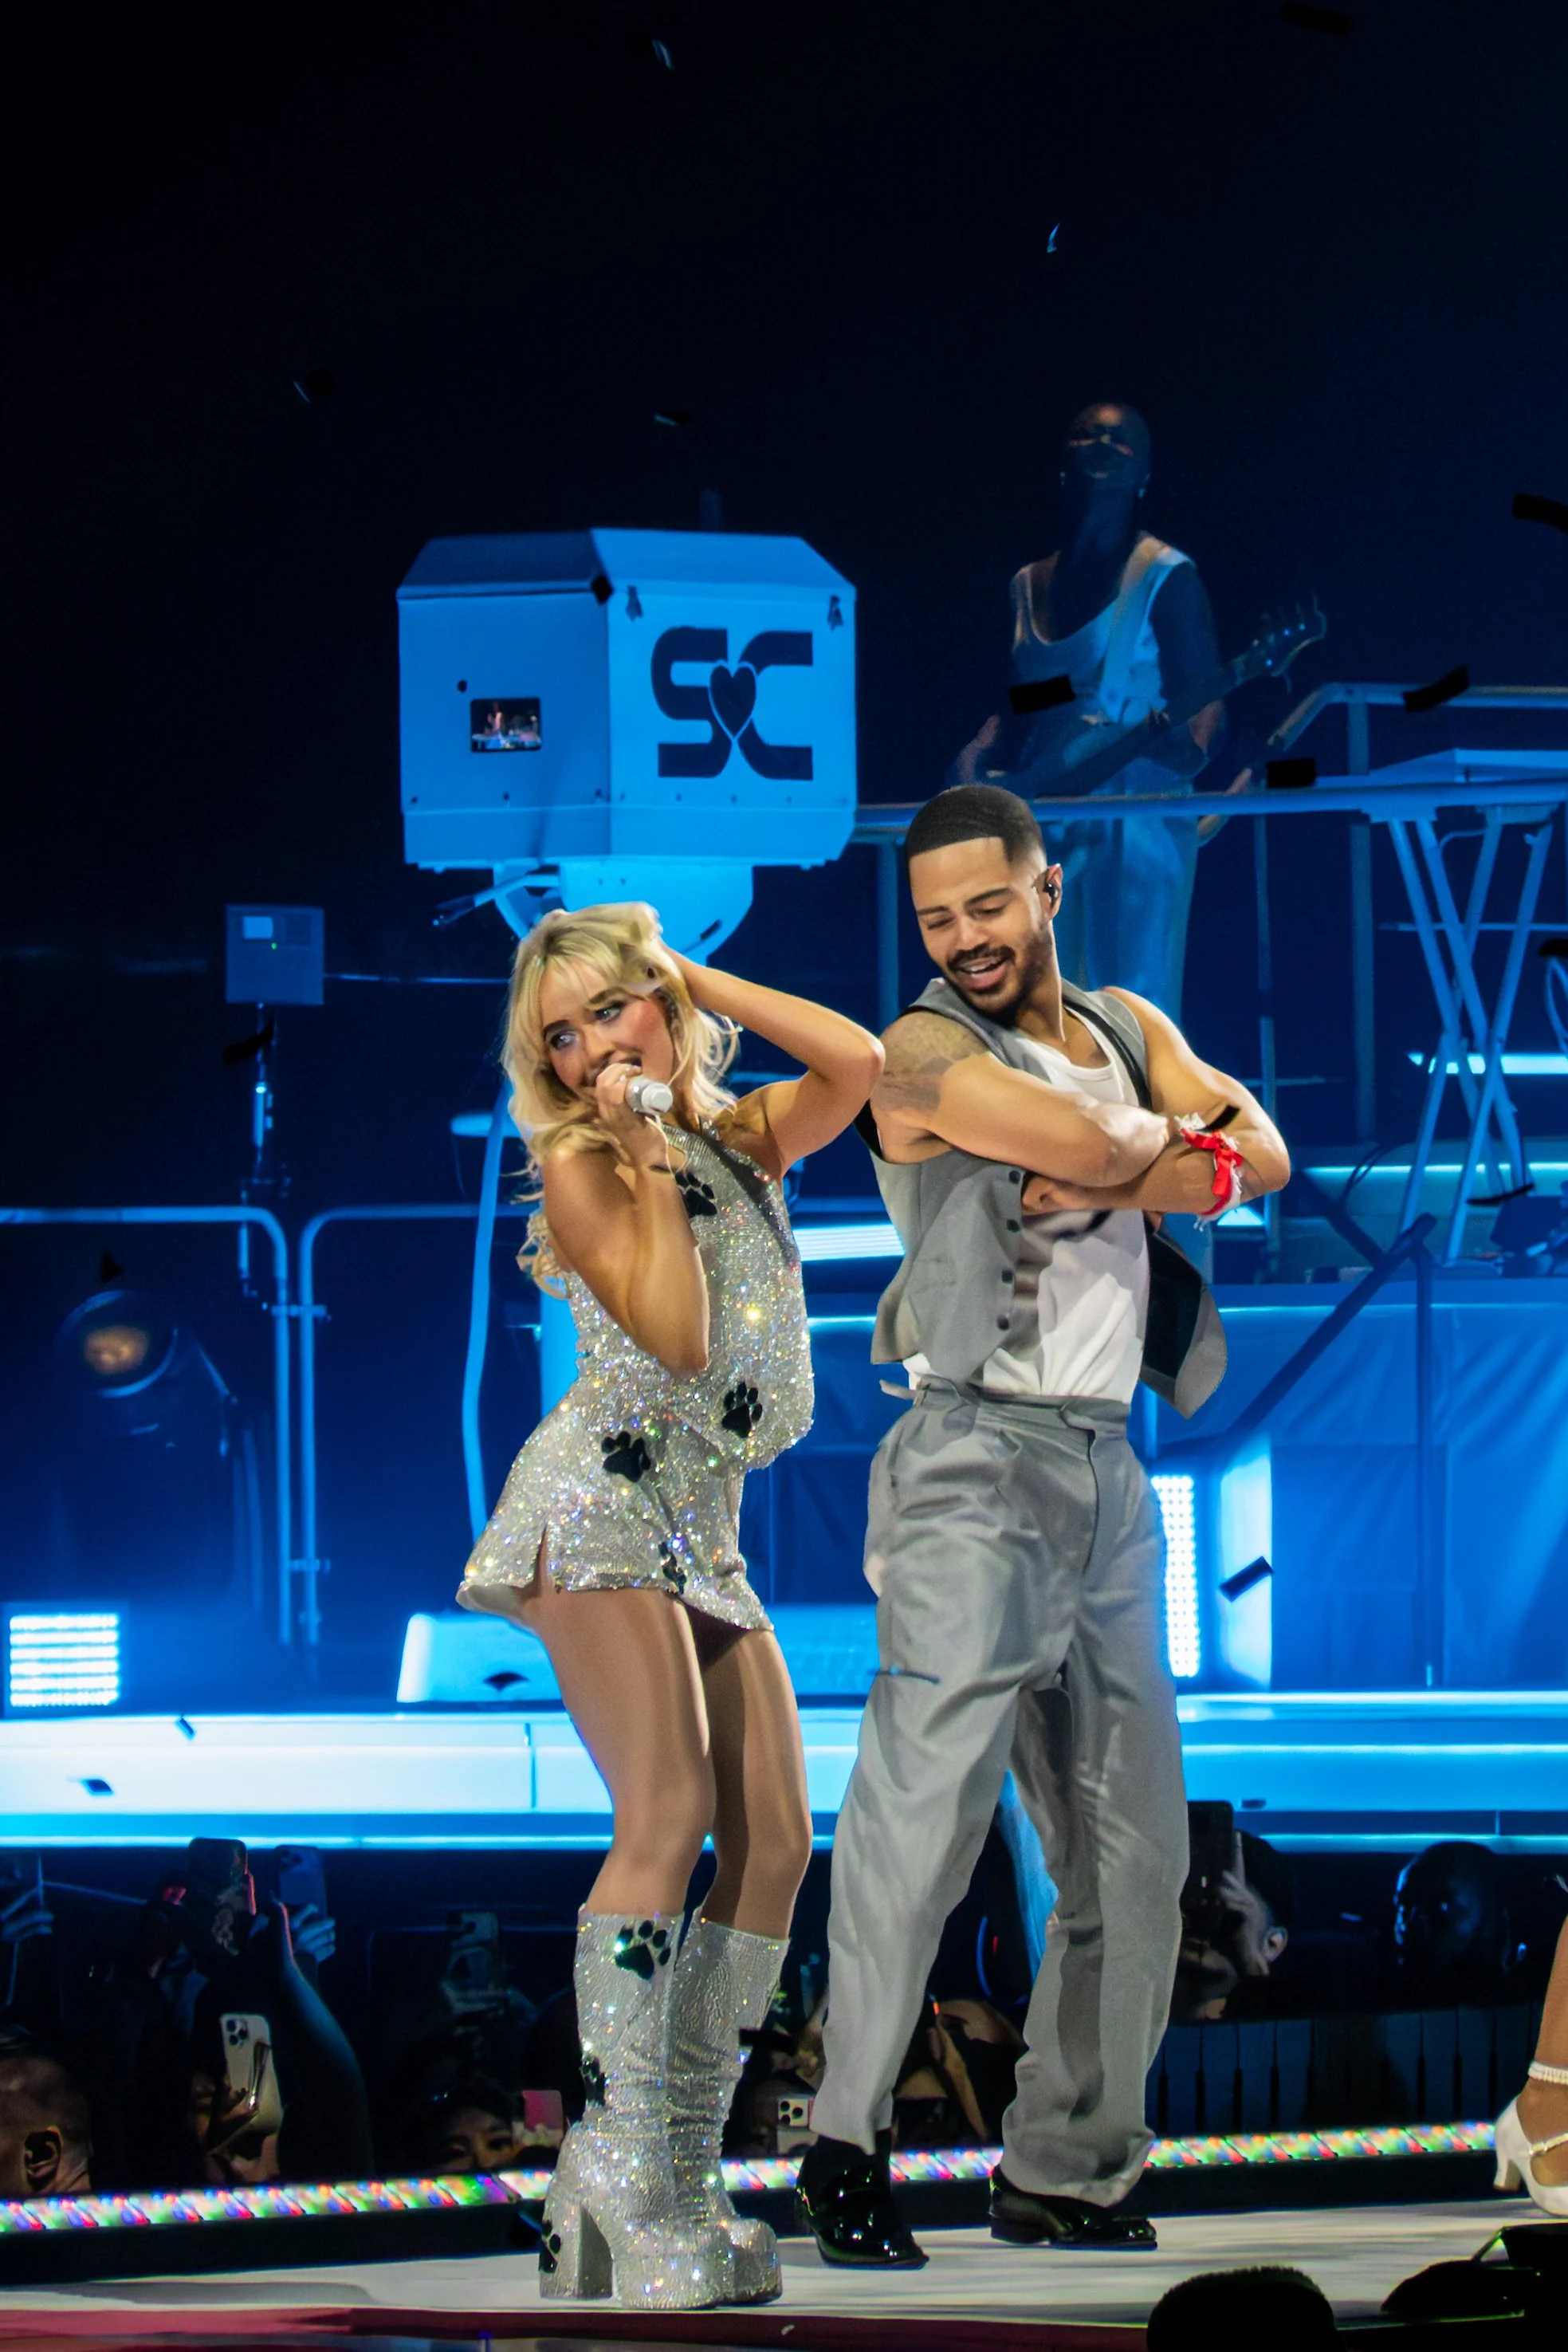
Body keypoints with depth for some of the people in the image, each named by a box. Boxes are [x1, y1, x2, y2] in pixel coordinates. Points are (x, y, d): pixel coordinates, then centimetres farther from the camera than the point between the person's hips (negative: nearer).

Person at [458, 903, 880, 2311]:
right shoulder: (581, 1164, 0)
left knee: (776, 1837, -4)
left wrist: (696, 981, 4)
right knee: (670, 1812, -20)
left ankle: (670, 2178, -3)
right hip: (603, 1508, -7)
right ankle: (629, 2185, -21)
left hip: (705, 1531, 7)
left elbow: (857, 1062, -3)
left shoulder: (745, 1141, 17)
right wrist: (650, 1165, -7)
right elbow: (673, 1335, -13)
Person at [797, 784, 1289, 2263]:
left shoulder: (1127, 1027, 17)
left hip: (1106, 1474, 7)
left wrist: (1116, 1175, -12)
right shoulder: (927, 1054, -4)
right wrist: (1158, 1132, 5)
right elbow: (1097, 1145, -16)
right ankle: (846, 2144, -18)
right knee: (930, 1788, -20)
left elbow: (1261, 1154, 4)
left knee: (1132, 1844, 6)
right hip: (977, 1461, -7)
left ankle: (1064, 2172, 13)